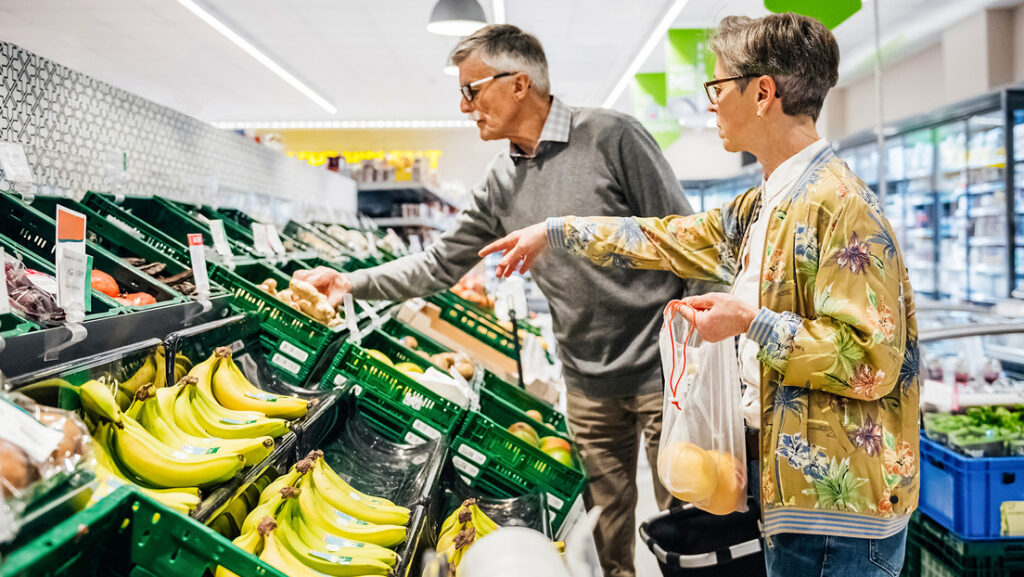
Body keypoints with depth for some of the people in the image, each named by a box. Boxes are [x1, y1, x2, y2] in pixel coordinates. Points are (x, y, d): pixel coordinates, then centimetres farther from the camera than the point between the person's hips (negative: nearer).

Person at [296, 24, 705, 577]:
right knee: (608, 520, 16)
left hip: (662, 371, -5)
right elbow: (440, 264, 11)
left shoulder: (610, 136, -12)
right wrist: (352, 282, 2)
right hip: (588, 385, 5)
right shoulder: (500, 184, 5)